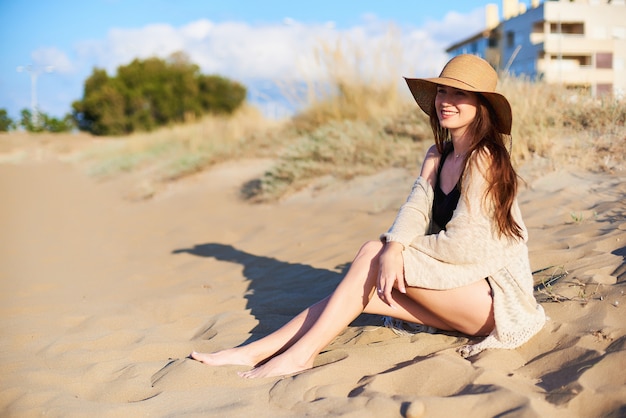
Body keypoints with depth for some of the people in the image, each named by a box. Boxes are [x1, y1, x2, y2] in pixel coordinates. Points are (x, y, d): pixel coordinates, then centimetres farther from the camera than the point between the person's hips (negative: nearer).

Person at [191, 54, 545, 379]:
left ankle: (302, 353, -15)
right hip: (461, 289, 7)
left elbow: (462, 243, -20)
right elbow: (415, 210, -5)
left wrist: (385, 251, -10)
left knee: (373, 253, -18)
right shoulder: (436, 157, 10)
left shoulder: (484, 159, -16)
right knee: (364, 291, -8)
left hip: (501, 296, -7)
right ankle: (255, 351, -8)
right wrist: (394, 248, -27)